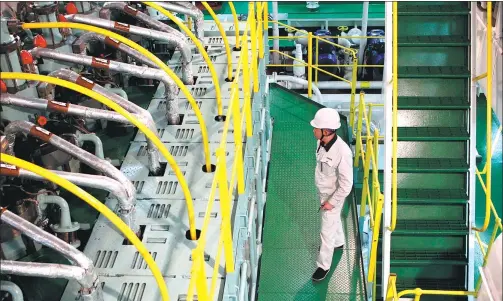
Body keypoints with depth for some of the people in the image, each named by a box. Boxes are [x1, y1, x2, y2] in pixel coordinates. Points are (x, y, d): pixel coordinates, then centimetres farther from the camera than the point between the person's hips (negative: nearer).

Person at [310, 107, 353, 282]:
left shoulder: (343, 152, -38)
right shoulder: (321, 142, -15)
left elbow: (346, 185, -28)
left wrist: (331, 202, -17)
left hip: (334, 196, -7)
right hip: (322, 192, 7)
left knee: (327, 231, 8)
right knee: (334, 220, 31)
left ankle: (324, 265, 28)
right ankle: (338, 243, 58)